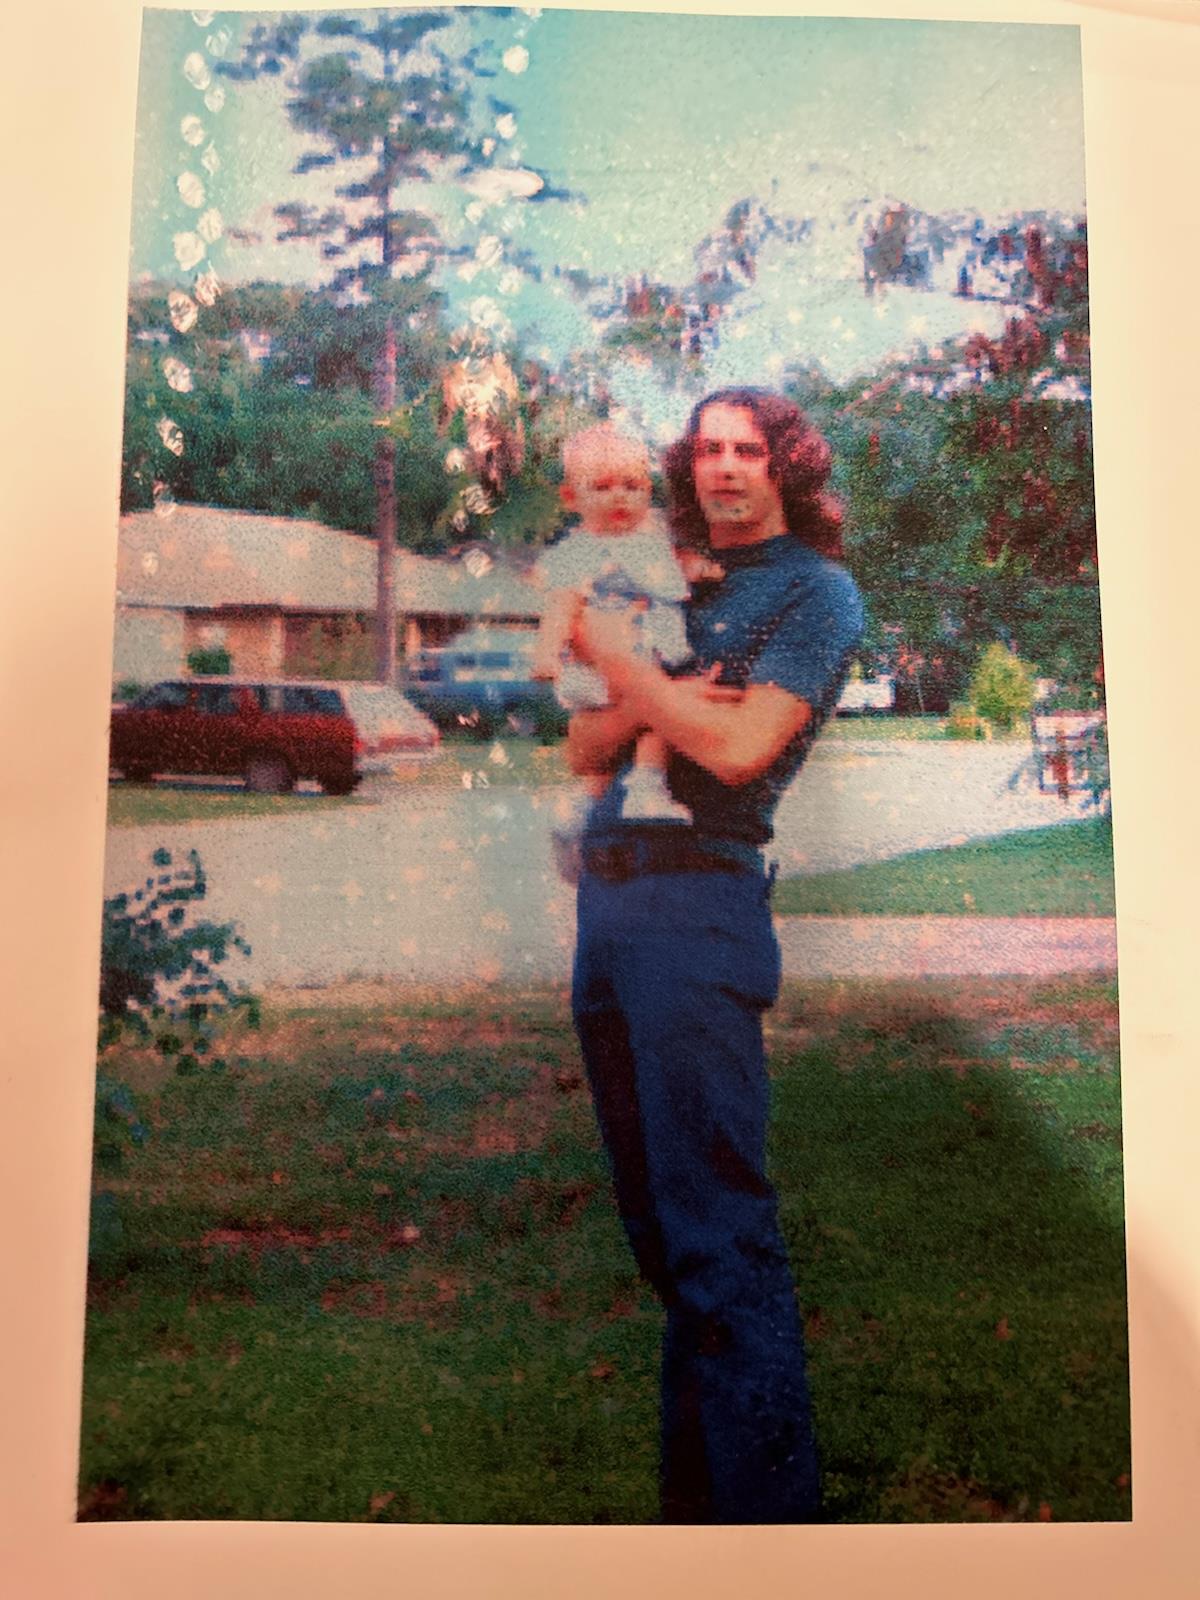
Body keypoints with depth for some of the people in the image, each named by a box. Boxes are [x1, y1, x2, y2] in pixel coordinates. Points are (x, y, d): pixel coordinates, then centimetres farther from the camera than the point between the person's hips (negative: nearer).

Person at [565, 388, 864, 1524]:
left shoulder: (814, 589, 2)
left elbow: (740, 747, -13)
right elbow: (584, 748, 15)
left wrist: (619, 661, -3)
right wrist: (643, 706, -5)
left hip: (697, 905, -7)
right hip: (606, 900, 7)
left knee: (716, 1221, -7)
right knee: (655, 1217, 14)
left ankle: (768, 1499, 7)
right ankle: (691, 1482, 28)